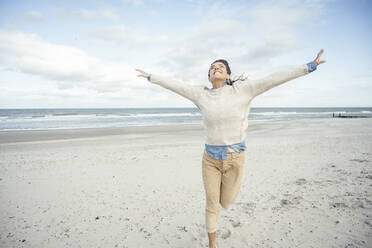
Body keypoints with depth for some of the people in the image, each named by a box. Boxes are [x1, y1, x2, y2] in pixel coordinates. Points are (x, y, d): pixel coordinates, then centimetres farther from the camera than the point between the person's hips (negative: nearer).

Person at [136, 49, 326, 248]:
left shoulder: (242, 89, -6)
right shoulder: (201, 94, -1)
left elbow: (275, 79, -6)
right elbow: (174, 85, 7)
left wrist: (310, 66, -5)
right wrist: (151, 77, 16)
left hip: (235, 157, -1)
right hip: (210, 158, 1)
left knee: (226, 202, 16)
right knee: (211, 204, 11)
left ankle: (225, 183, 53)